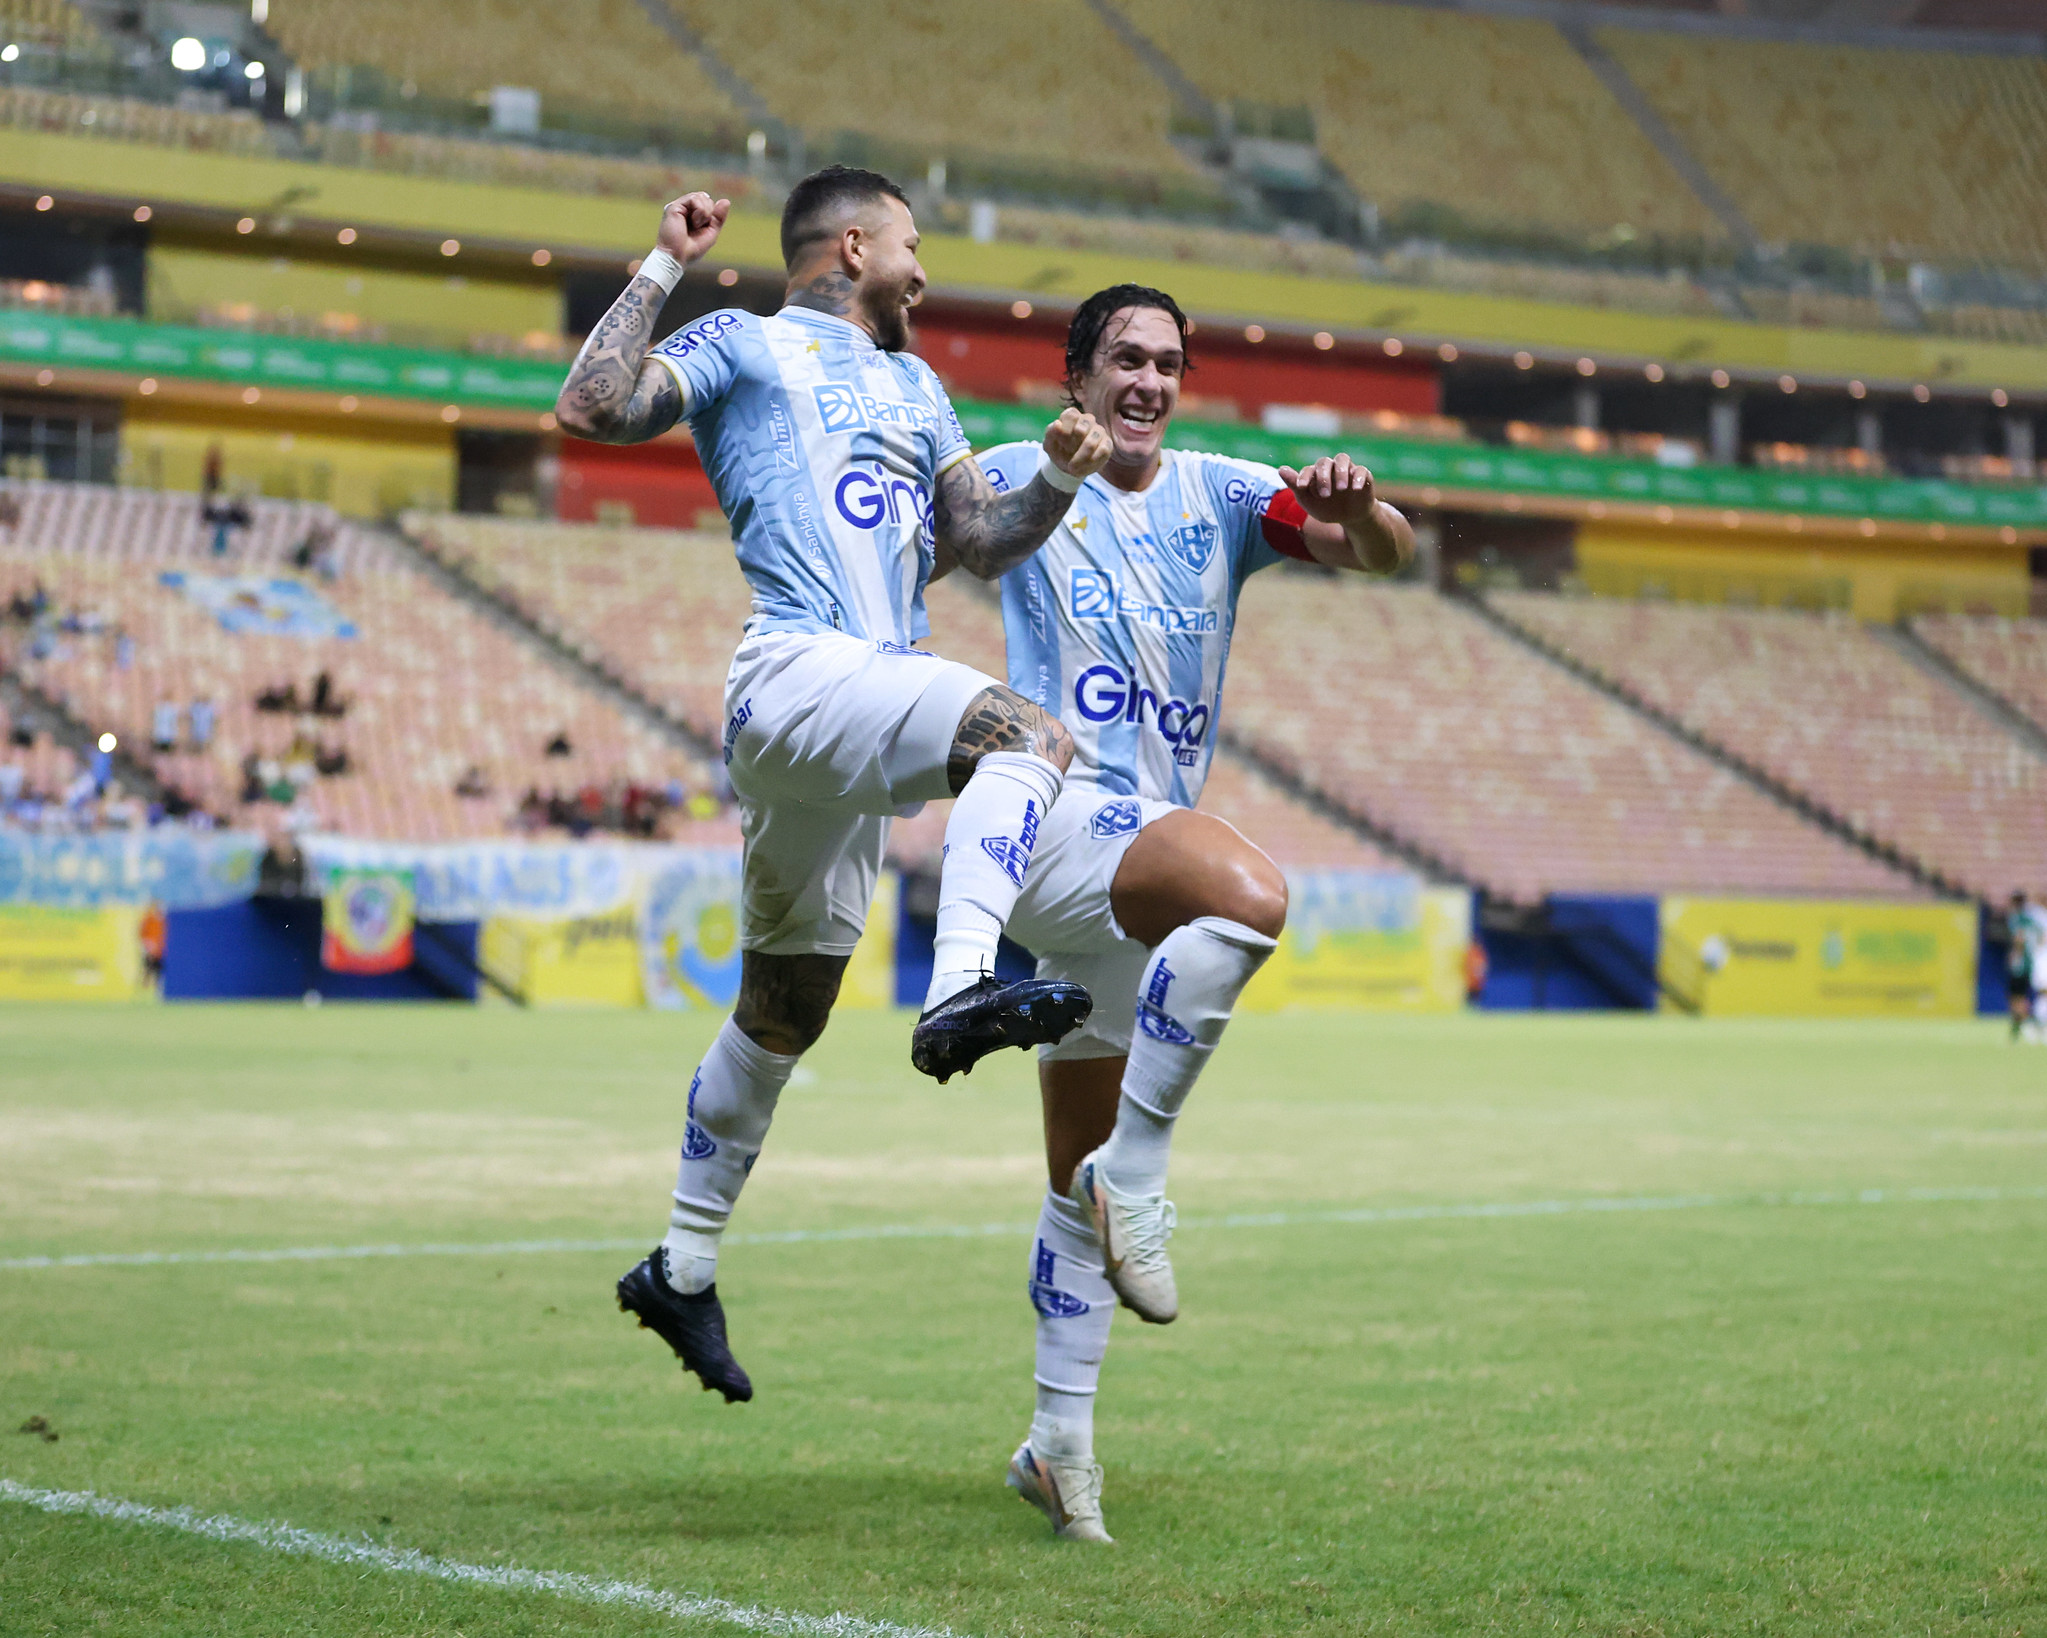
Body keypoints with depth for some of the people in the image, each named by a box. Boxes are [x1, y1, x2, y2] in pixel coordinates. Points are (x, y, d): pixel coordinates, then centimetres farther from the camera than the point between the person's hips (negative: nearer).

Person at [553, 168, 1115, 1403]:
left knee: (787, 1007, 13)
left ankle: (684, 1268, 23)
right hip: (802, 671, -8)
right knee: (1031, 733, -31)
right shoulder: (743, 347, 8)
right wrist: (666, 268, -6)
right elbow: (592, 410, -6)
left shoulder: (914, 384, 30)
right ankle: (961, 992, -48)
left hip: (868, 710, 8)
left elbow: (979, 540, 28)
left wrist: (1057, 480, 10)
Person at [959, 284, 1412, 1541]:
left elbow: (1389, 553, 0)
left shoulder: (1220, 495, 11)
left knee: (1082, 1179, 10)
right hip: (1057, 813, -5)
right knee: (1249, 894, -35)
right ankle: (1135, 1170, -27)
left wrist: (1358, 509, -23)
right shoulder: (1019, 482, 5)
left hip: (1144, 848, 5)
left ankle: (1061, 1438, 19)